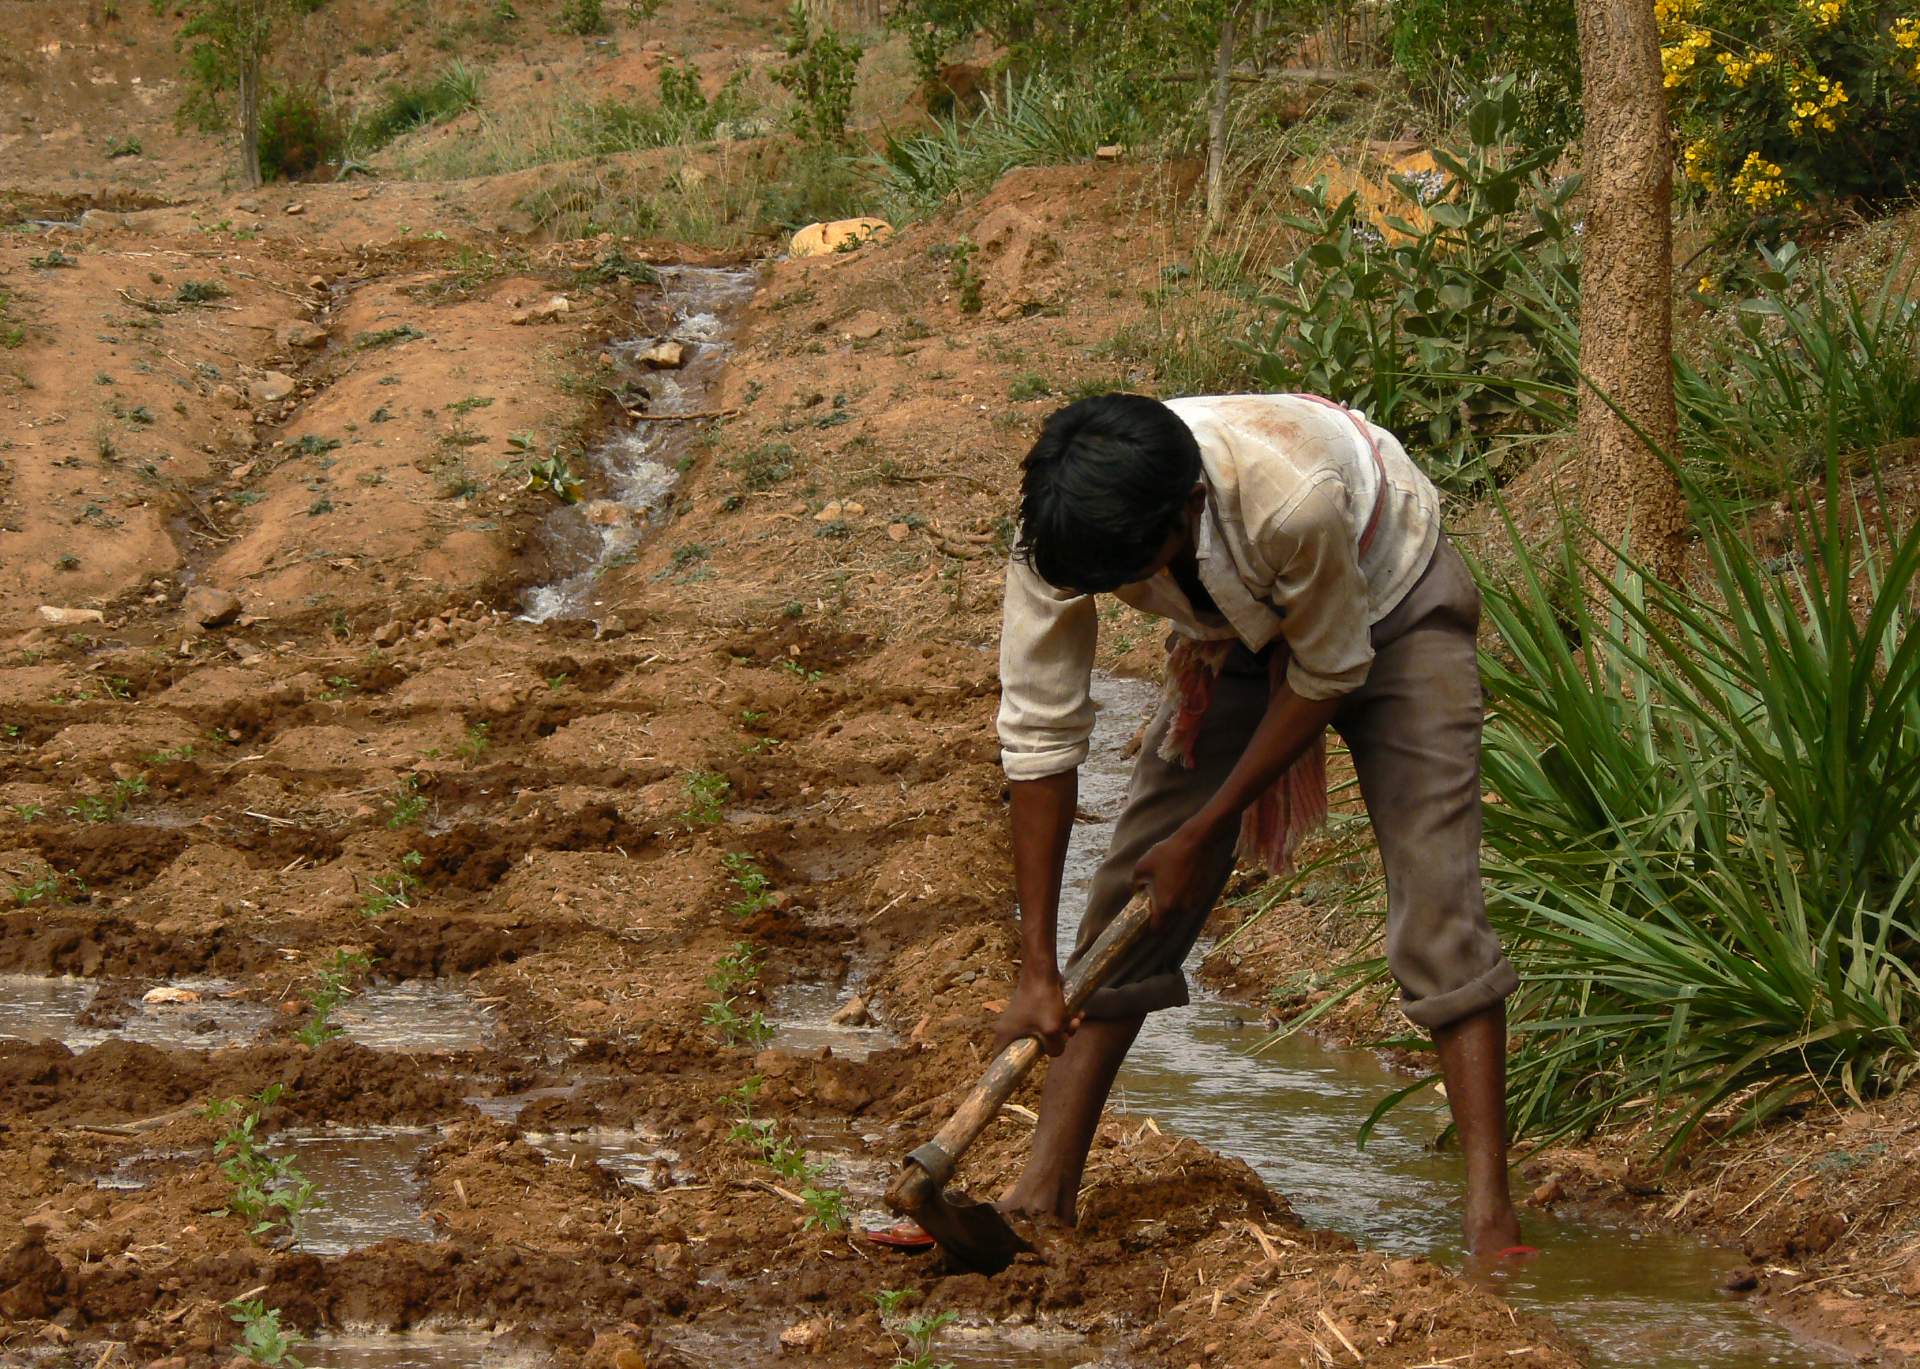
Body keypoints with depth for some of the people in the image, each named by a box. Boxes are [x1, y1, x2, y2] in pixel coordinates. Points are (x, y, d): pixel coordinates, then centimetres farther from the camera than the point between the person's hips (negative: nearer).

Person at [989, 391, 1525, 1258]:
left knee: (1436, 891, -17)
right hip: (1242, 631, 4)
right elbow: (1039, 735, -23)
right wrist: (1036, 970, -23)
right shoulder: (1059, 534, -30)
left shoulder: (1291, 500, -43)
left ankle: (1489, 1217, -18)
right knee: (1135, 886, -5)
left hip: (1388, 610, -4)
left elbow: (1330, 674, -25)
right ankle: (1046, 1188, 0)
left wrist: (1203, 832, -19)